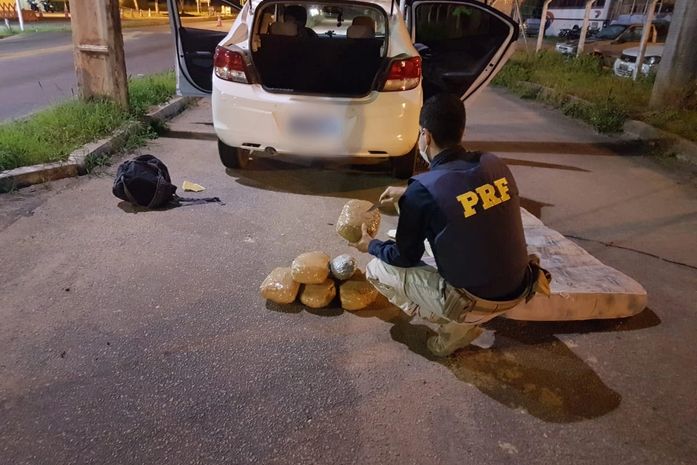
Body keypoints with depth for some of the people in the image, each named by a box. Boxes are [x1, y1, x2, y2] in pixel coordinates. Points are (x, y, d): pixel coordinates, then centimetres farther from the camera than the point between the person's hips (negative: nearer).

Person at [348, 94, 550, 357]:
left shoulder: (424, 190, -18)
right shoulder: (495, 165, -1)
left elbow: (406, 258, -5)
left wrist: (371, 245, 14)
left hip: (474, 303, -6)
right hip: (518, 291, 6)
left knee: (377, 270, 7)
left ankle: (458, 326, 6)